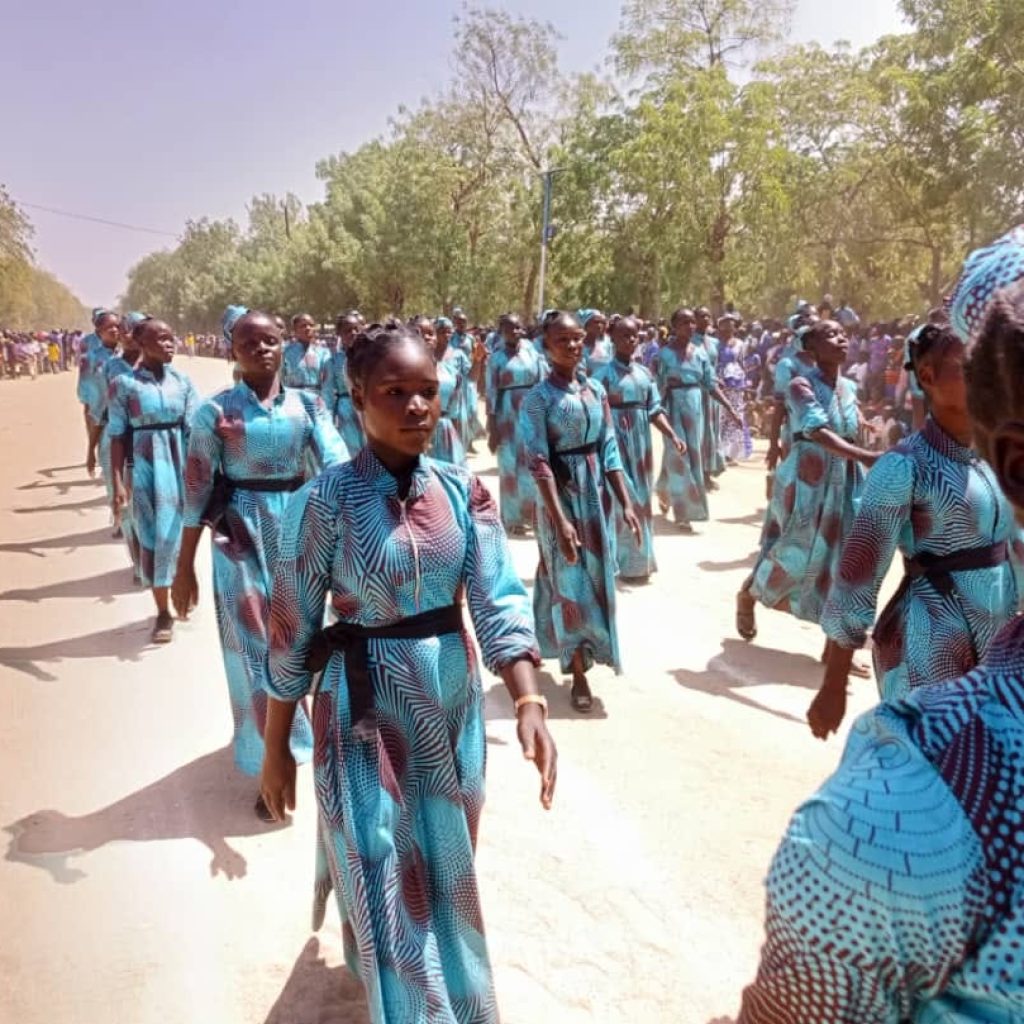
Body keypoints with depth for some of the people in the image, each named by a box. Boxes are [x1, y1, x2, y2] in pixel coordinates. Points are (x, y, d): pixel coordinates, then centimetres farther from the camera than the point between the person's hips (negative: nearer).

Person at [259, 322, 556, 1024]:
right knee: (385, 875, 5)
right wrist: (277, 748, -4)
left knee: (447, 858, 23)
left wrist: (529, 702, -28)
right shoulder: (326, 500, -15)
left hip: (453, 700, 5)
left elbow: (500, 600, -13)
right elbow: (293, 630, -9)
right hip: (365, 706, -4)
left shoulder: (463, 490, -6)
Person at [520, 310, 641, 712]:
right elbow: (539, 463, -17)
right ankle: (579, 672, 14)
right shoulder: (538, 398, -12)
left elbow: (609, 449, 5)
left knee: (597, 576, 14)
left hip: (595, 493, 6)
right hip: (559, 495, -5)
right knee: (569, 581, 2)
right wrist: (560, 520, -23)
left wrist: (626, 503, -1)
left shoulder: (596, 389, 4)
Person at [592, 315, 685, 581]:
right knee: (623, 501, -5)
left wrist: (673, 436, -3)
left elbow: (654, 410, 8)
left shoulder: (644, 374, 9)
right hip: (615, 444, -6)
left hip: (641, 445, 6)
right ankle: (630, 563, 7)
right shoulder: (604, 374, -8)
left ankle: (639, 560, 24)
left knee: (641, 499, 12)